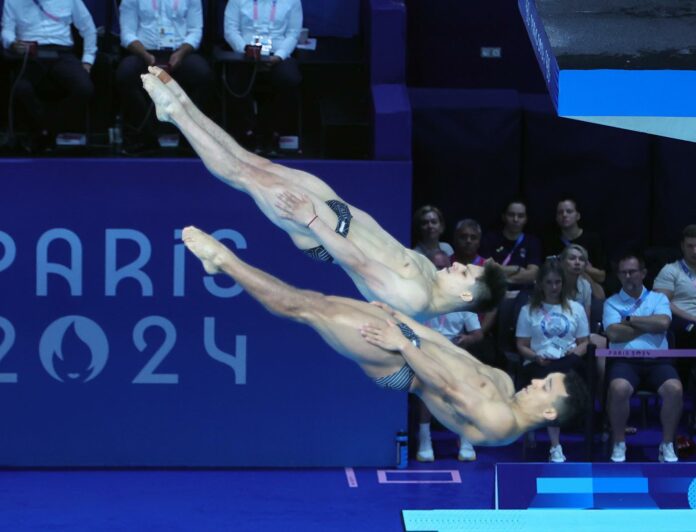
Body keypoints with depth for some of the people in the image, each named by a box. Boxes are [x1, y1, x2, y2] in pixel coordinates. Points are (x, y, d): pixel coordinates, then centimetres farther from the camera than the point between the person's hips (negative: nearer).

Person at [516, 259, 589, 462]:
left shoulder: (576, 308, 20)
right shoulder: (529, 310, 17)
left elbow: (584, 343, 15)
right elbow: (522, 346, 11)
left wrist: (576, 352, -8)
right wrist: (536, 356, -9)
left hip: (569, 363, 1)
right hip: (538, 364, -1)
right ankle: (555, 446, -38)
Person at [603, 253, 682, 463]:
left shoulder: (658, 299, 16)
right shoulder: (611, 303, 14)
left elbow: (663, 323, -6)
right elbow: (614, 334, -5)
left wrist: (630, 320, -1)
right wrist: (649, 325, 1)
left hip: (657, 360, 1)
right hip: (624, 361, -1)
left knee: (674, 389, -30)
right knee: (619, 388, -35)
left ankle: (667, 445, -13)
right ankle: (619, 444, -15)